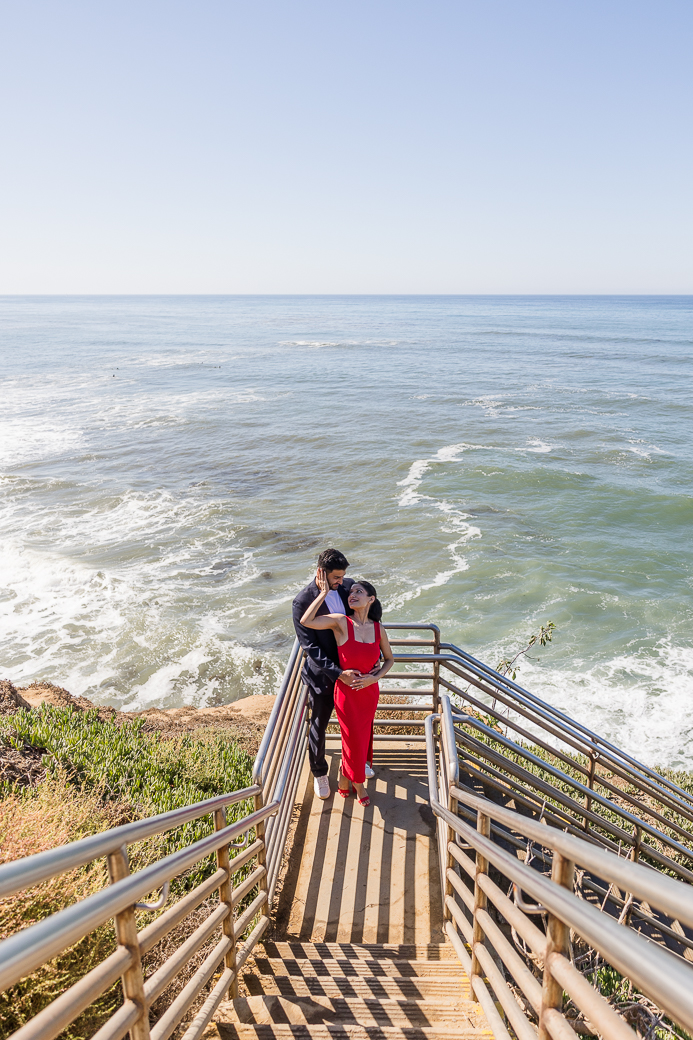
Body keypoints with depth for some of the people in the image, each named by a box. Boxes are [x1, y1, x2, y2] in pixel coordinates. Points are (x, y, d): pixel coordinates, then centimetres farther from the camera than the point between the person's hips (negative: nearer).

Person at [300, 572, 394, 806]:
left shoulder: (378, 629, -5)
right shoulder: (341, 622, -15)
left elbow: (389, 659, 9)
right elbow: (306, 622, -28)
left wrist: (374, 677, -8)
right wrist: (324, 593, -24)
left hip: (369, 692, 4)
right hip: (346, 692, -4)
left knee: (361, 738, 17)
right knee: (354, 740, 7)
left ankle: (344, 777, 43)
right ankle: (358, 784, 34)